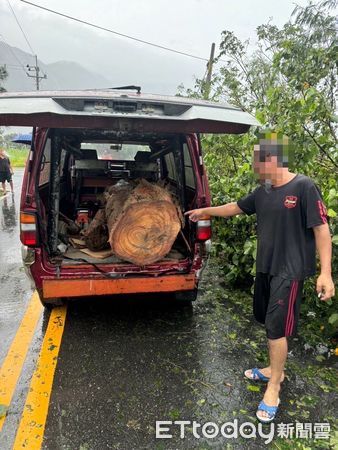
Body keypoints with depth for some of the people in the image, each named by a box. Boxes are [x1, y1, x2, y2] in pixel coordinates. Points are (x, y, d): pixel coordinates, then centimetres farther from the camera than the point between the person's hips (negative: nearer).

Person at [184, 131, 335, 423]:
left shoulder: (304, 187, -14)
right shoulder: (262, 192, 6)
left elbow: (321, 229, -15)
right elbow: (236, 207, 21)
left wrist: (325, 272, -18)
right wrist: (205, 211, 27)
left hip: (289, 270, -7)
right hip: (265, 267, 7)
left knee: (276, 327, -2)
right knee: (269, 322, 15)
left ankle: (273, 387, 15)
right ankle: (275, 370, 35)